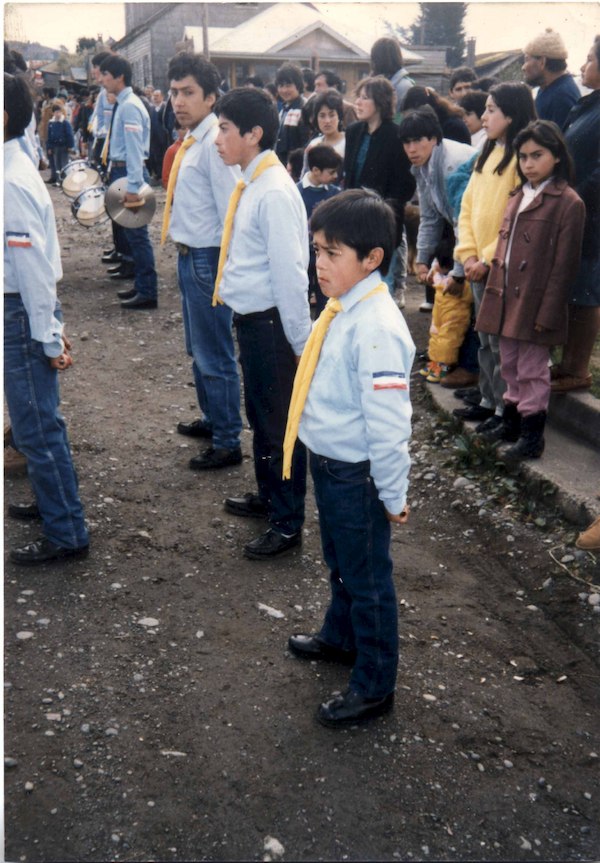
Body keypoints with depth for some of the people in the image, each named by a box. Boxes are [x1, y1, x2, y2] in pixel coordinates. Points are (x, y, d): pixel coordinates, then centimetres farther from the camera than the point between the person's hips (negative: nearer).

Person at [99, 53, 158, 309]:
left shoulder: (129, 106, -15)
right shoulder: (122, 104, 14)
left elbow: (134, 148, -21)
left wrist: (133, 187, -25)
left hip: (129, 173, -10)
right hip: (120, 171, 10)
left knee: (136, 233, -7)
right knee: (128, 230, 14)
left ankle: (147, 293, -2)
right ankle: (141, 285, 22)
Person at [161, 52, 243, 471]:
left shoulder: (214, 143, -19)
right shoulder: (191, 141, 10)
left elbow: (231, 211, -21)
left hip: (208, 259, -10)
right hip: (189, 256, 10)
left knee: (215, 356, 1)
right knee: (198, 349, 23)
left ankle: (227, 443, 14)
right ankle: (212, 418, 42)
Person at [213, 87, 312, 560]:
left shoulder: (275, 192, -21)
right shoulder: (252, 184, 8)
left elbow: (289, 272, -22)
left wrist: (299, 341, -19)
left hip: (271, 323, -10)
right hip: (252, 320, 10)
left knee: (280, 423, 4)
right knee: (260, 414, 23)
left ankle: (288, 524, 20)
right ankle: (268, 496, 44)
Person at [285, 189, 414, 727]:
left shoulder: (376, 327, -28)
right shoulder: (341, 307, 2)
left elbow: (388, 422, -25)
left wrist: (393, 495, -18)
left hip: (356, 475, -9)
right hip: (327, 462, 9)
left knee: (367, 577, 9)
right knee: (339, 563, 29)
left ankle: (374, 687, 30)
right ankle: (341, 637, 54)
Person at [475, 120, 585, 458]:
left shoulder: (569, 203, -10)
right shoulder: (518, 198, 14)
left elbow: (564, 265, -13)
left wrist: (547, 313, -16)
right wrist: (494, 290, 10)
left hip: (535, 303, -7)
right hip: (508, 299, 7)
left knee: (532, 372, 2)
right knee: (511, 367, 17)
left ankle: (532, 436, 13)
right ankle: (512, 422, 31)